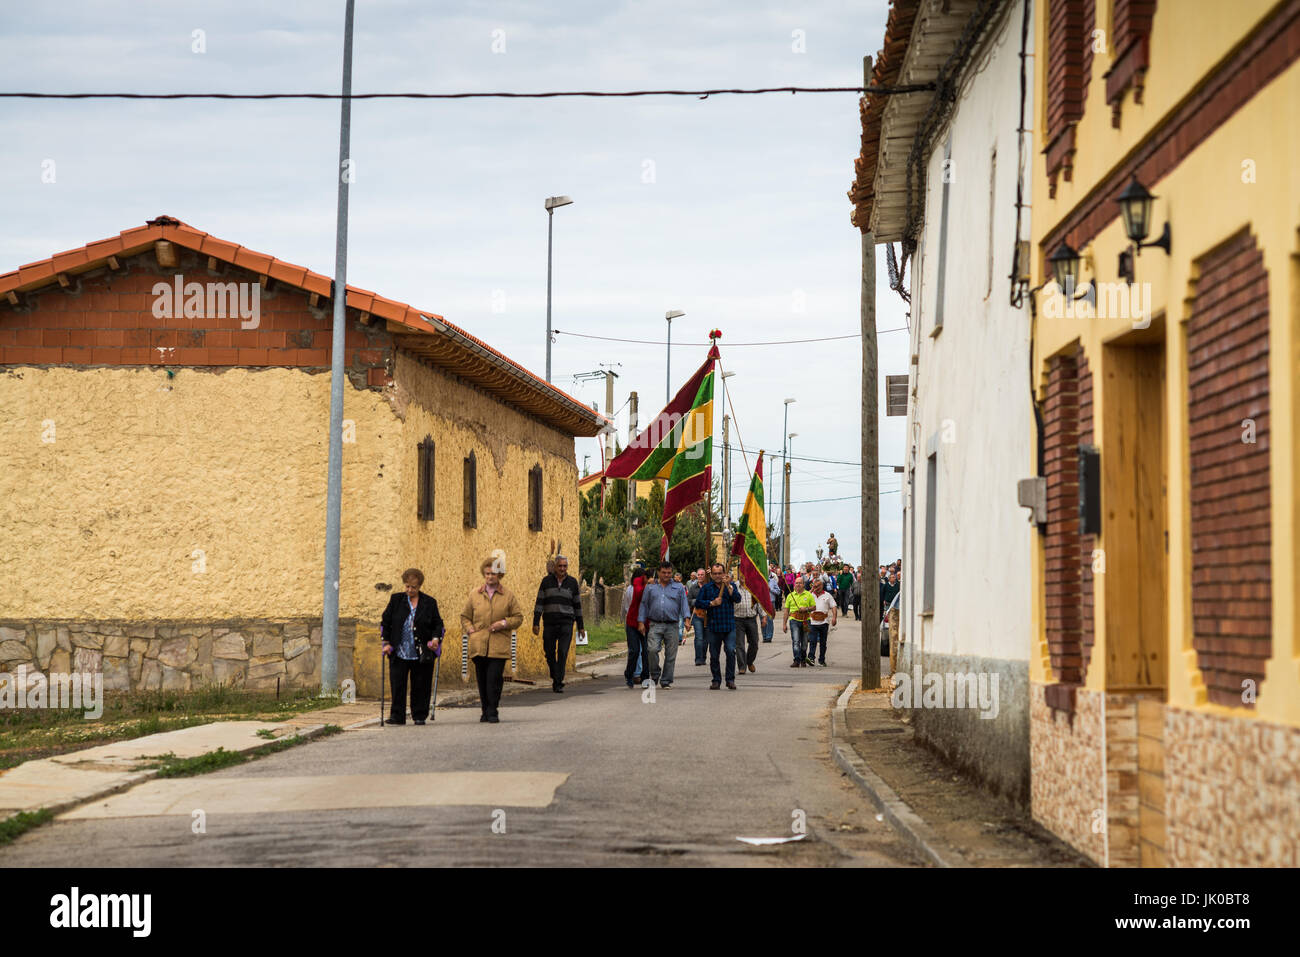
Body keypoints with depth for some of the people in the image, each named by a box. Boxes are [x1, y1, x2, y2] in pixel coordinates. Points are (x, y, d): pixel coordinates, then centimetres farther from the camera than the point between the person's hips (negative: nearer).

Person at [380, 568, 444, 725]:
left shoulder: (429, 603, 6)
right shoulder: (396, 600, 7)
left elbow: (438, 624, 10)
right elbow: (385, 623, 10)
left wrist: (436, 638, -9)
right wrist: (386, 643, 1)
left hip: (422, 654, 0)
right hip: (399, 652, 0)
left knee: (421, 686, 3)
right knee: (397, 685, -3)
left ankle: (419, 716, 13)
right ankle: (397, 716, 2)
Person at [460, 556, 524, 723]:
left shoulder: (508, 595, 5)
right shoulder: (474, 594, 10)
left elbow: (518, 617, 9)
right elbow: (465, 615, 19)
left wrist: (504, 623, -8)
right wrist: (469, 629, 1)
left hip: (499, 646, -2)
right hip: (478, 645, 2)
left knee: (494, 679, -11)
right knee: (482, 680, 6)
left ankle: (493, 712, -3)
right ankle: (485, 711, 18)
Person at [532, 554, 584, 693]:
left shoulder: (572, 582, 7)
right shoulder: (546, 581, 5)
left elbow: (577, 604, 12)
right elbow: (539, 602, 2)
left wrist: (580, 626, 11)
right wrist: (535, 623, -6)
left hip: (566, 623, -1)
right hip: (549, 623, 1)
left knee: (562, 653, -12)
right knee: (549, 653, 5)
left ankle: (559, 683, -12)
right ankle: (555, 677, 27)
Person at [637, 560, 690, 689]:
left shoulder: (678, 587, 13)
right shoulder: (650, 587, 14)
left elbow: (684, 604, 7)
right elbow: (644, 605, 13)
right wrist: (641, 622, 5)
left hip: (672, 626, 0)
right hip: (655, 624, 0)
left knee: (670, 654, -1)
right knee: (652, 649, -17)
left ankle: (666, 681, 8)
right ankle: (654, 675, 3)